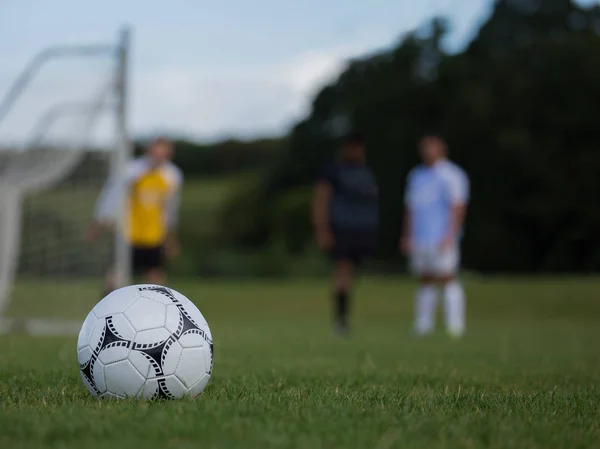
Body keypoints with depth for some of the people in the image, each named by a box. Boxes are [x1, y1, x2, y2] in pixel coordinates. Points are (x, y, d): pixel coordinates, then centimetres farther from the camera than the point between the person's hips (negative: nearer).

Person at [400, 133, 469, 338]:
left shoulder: (452, 174, -2)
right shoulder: (415, 175, 20)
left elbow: (458, 206, -9)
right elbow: (410, 208, 23)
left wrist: (450, 235, -18)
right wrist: (406, 237, 17)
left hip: (443, 238, -7)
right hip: (420, 239, 7)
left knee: (447, 278, -11)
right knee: (425, 281, 7)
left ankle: (455, 326, -11)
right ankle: (423, 325, 9)